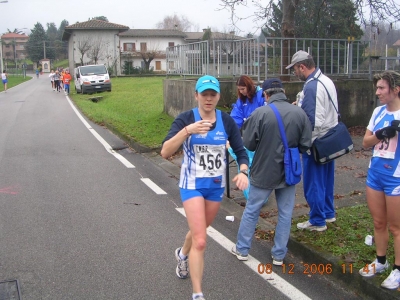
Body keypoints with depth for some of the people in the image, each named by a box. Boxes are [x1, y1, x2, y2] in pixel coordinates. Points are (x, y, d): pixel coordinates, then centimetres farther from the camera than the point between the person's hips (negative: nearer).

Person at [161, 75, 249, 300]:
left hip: (217, 185, 4)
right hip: (193, 184, -4)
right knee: (200, 241, -12)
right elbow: (165, 152, -24)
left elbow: (241, 151, 0)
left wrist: (243, 172, -21)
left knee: (199, 231, 23)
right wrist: (187, 131, -38)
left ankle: (183, 255, 57)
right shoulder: (185, 119, -14)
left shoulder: (227, 121, -4)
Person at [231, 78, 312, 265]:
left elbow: (248, 144, -11)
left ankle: (242, 249, 26)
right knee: (285, 214, 14)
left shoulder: (260, 113, -16)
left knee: (251, 211, 14)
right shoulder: (300, 113, -7)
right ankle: (279, 255, 22)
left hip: (264, 172, -2)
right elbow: (305, 145, -3)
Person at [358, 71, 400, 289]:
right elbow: (366, 142, 6)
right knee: (378, 222, 17)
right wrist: (382, 134, -12)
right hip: (375, 173, 6)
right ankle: (380, 261, 33)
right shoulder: (378, 112, 6)